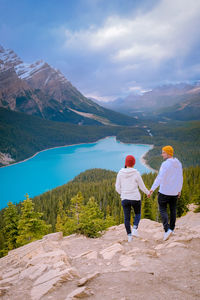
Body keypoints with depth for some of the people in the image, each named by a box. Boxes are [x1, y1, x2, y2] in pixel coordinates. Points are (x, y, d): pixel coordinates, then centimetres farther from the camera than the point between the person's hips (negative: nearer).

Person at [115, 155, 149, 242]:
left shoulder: (120, 173, -4)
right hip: (135, 198, -2)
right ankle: (134, 229, 3)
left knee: (127, 218, 13)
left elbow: (117, 187, 1)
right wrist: (148, 192, 18)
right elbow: (142, 186, -2)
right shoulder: (136, 173, -11)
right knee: (138, 214, 22)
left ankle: (129, 236, 11)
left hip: (125, 199, 2)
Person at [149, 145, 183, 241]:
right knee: (173, 210, 18)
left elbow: (160, 178, -25)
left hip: (164, 191, -6)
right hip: (174, 192, 6)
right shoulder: (178, 164, 4)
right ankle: (172, 229, 30)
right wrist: (179, 190, 22)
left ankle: (167, 230, -11)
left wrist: (152, 189, -25)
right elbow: (180, 178, 11)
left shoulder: (165, 164, -18)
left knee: (163, 210, 3)